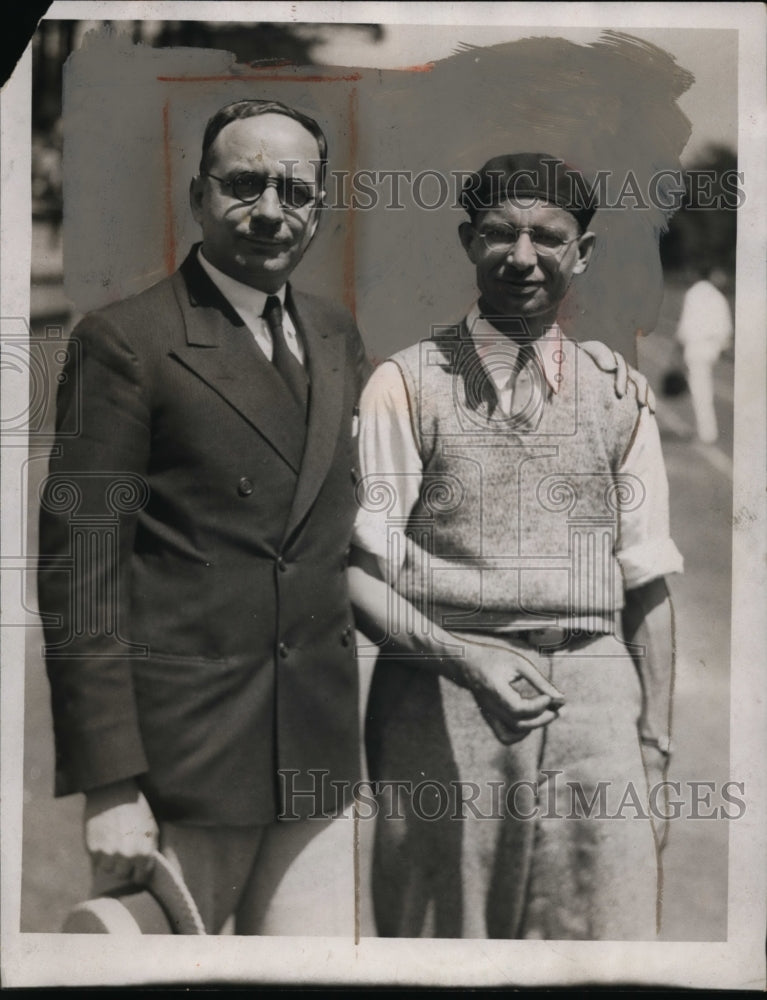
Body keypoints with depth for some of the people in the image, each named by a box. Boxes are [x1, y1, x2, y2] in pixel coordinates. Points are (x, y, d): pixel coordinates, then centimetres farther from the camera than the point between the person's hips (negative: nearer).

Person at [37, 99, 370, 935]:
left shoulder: (338, 335, 12)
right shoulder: (123, 341, -8)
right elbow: (78, 568, -11)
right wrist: (107, 784, -14)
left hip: (317, 765, 6)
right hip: (178, 763, -5)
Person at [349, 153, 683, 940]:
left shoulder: (620, 393, 12)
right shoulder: (408, 385, 2)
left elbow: (646, 586, 11)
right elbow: (358, 575, -2)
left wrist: (654, 753, 8)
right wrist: (464, 657, -16)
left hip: (594, 698, 2)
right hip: (443, 704, -2)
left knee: (606, 930, 1)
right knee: (443, 934, 5)